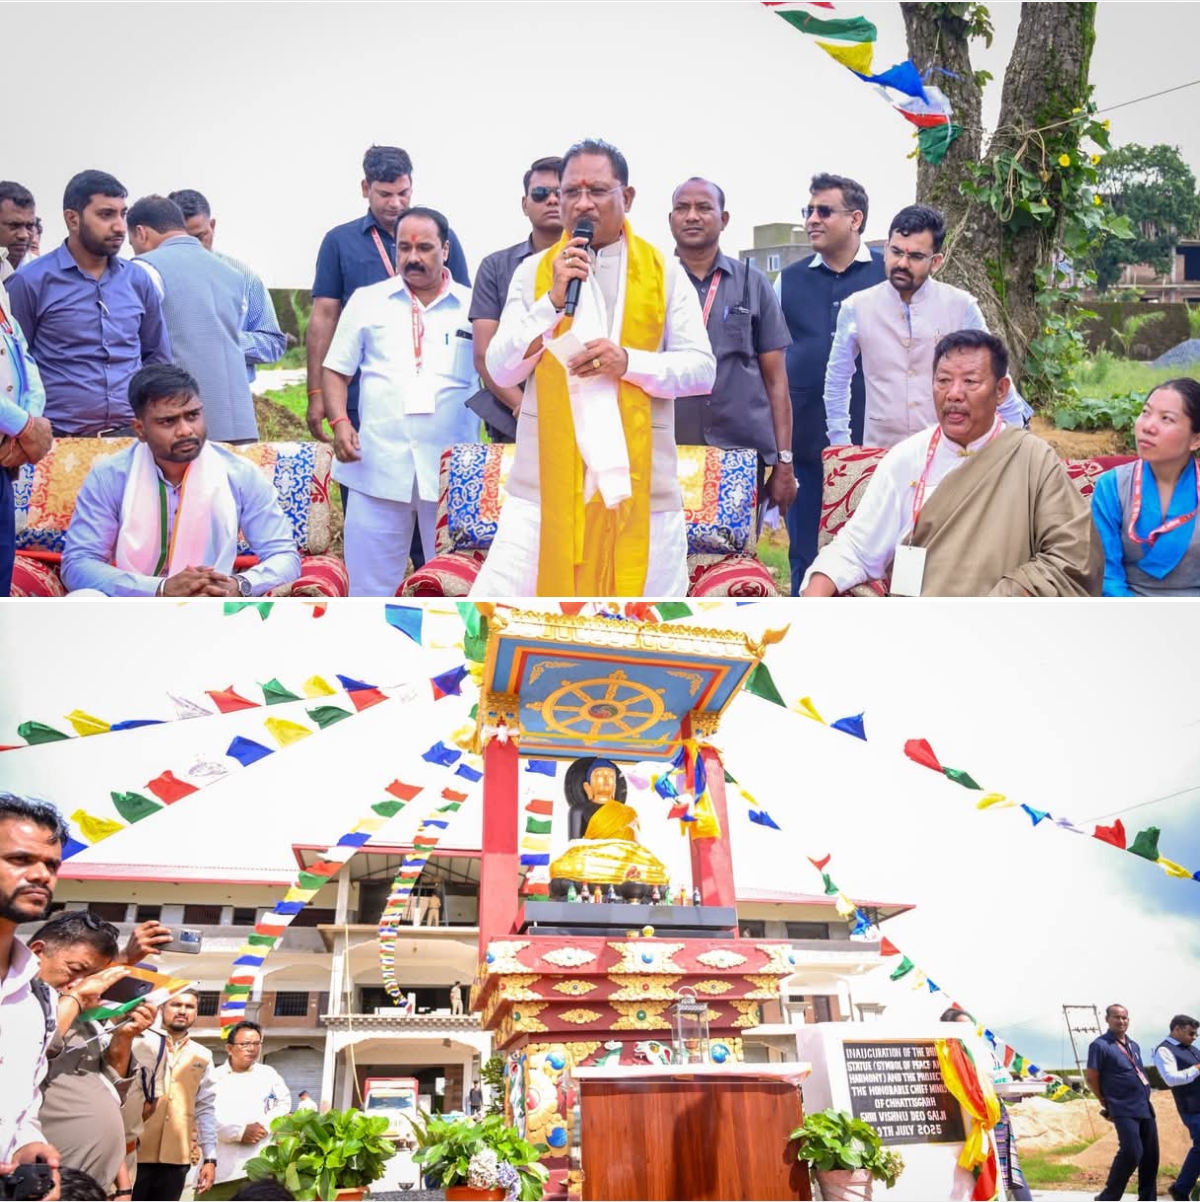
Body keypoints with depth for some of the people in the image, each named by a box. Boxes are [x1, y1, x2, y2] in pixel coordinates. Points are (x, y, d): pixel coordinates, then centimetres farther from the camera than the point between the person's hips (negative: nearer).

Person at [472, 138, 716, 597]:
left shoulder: (664, 272, 6)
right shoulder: (533, 271, 8)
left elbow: (702, 369, 0)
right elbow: (500, 370, 1)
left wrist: (630, 362, -16)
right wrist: (553, 300, -10)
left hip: (640, 481, 0)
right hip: (547, 480, 0)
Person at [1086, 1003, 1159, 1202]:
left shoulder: (1133, 1046, 16)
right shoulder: (1100, 1045, -7)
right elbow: (1091, 1078, -7)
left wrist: (1145, 1096, 12)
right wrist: (1107, 1105, 0)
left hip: (1145, 1107, 8)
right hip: (1124, 1110, -8)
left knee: (1151, 1155, 7)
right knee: (1132, 1153, -17)